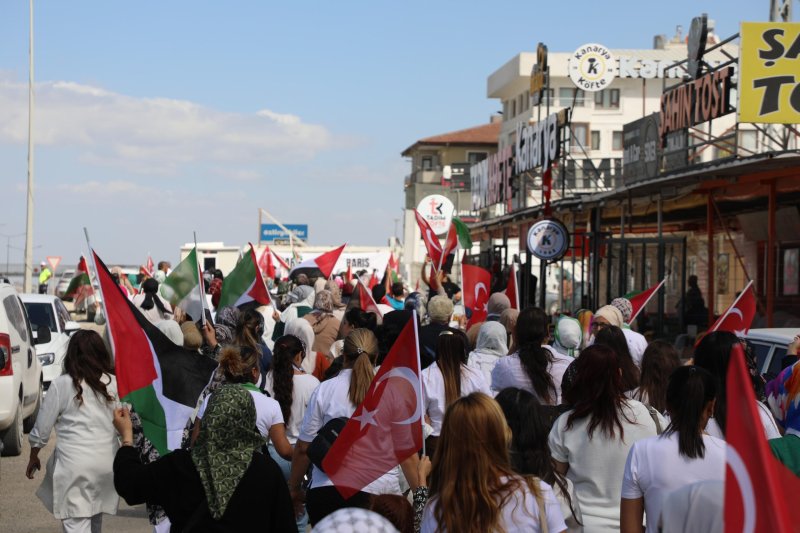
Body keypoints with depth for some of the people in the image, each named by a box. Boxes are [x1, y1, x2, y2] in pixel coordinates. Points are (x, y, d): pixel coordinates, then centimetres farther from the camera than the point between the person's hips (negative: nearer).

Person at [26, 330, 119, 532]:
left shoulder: (61, 384, -6)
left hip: (74, 463, -4)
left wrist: (33, 456, 16)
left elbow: (42, 427, 1)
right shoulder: (113, 383, 2)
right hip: (106, 461, 4)